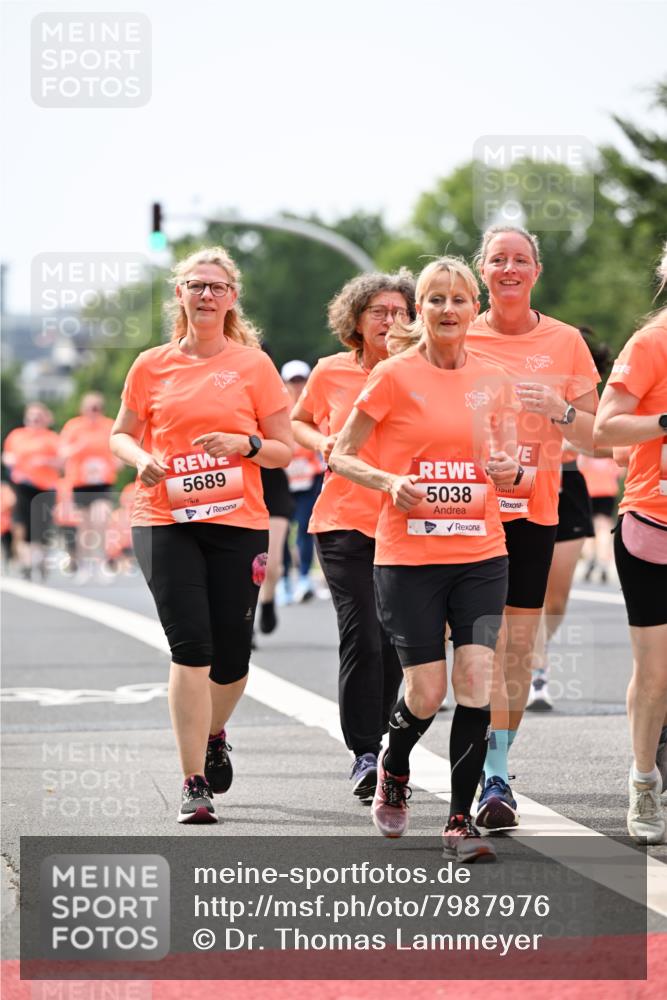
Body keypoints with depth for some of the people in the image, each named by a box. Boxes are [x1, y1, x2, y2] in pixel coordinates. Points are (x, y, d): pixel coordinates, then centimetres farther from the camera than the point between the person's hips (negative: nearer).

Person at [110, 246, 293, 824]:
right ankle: (194, 785, -9)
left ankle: (214, 734, 37)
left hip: (238, 523, 0)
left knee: (231, 655, 3)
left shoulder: (253, 365, 3)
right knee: (190, 647, -12)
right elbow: (122, 434, 17)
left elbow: (285, 450, 5)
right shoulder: (152, 366, 6)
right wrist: (142, 460, -5)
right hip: (166, 521, 0)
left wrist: (245, 443, -15)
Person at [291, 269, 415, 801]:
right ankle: (364, 755, -8)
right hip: (344, 522, -1)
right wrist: (321, 443, -2)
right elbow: (298, 423, 18)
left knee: (394, 642, 5)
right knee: (361, 636, -13)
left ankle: (375, 741, 25)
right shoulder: (331, 373, 2)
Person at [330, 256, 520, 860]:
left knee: (476, 680, -8)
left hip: (480, 554, 3)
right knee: (427, 694, -4)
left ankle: (462, 819, 2)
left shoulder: (492, 380, 7)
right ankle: (393, 770, 30)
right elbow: (340, 456, 0)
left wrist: (510, 470, -7)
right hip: (409, 557, -3)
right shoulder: (395, 376, -4)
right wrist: (390, 481, -17)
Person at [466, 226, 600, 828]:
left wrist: (558, 409, -14)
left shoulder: (564, 342, 5)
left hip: (533, 510, 1)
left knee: (519, 646, 3)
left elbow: (592, 436, 5)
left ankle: (498, 765, 14)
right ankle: (494, 779, -7)